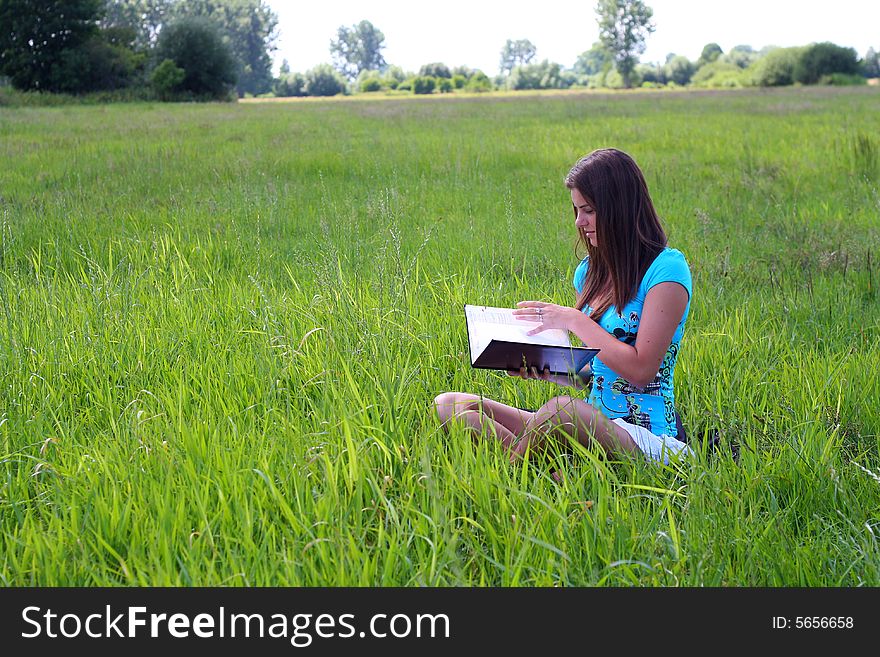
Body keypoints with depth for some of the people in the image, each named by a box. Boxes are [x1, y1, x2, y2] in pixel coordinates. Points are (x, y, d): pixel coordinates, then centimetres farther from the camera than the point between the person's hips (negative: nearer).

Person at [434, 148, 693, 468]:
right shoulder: (590, 271, 15)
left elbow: (641, 369, -16)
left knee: (563, 409, -42)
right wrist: (543, 368, -2)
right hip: (592, 424, 8)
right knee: (448, 405, -7)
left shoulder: (666, 268, -8)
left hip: (643, 435, -8)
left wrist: (573, 319, -10)